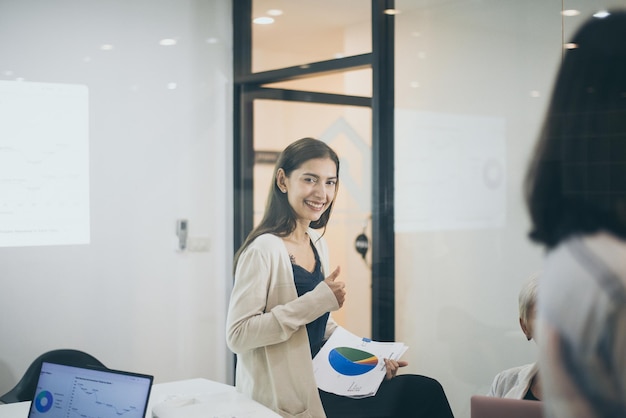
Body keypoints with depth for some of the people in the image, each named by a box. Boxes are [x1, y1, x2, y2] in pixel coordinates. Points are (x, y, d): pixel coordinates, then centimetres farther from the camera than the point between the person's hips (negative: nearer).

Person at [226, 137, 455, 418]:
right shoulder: (264, 249, -15)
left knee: (426, 391, -6)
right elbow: (237, 334, -20)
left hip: (319, 382, 8)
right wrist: (317, 301, -23)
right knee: (424, 394, -13)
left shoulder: (317, 243, 11)